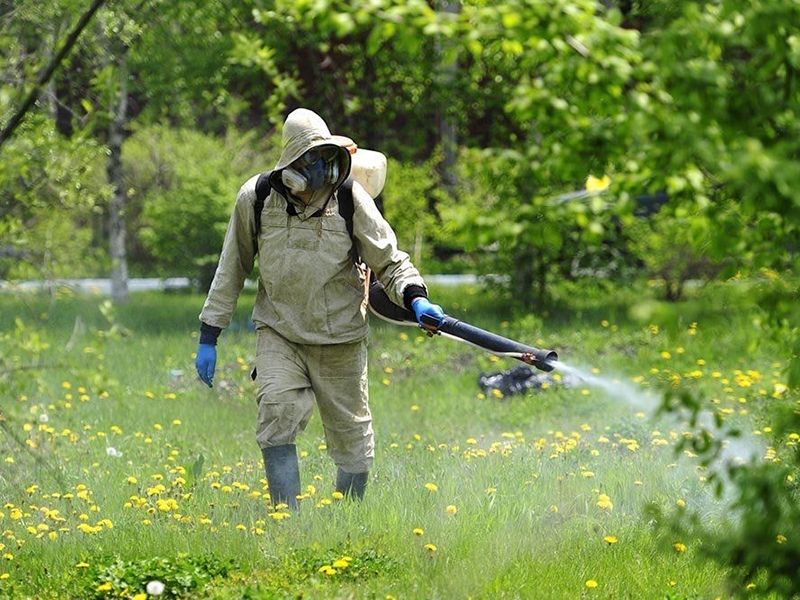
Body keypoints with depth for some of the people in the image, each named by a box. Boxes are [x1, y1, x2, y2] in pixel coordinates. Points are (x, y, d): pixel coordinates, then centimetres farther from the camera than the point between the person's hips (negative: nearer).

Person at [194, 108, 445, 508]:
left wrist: (415, 298, -23)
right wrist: (209, 335, 6)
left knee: (351, 437, 8)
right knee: (276, 415, -22)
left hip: (340, 339, 0)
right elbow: (232, 269, 5)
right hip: (278, 334, 0)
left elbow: (389, 260, -2)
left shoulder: (350, 199, -11)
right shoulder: (255, 198, -8)